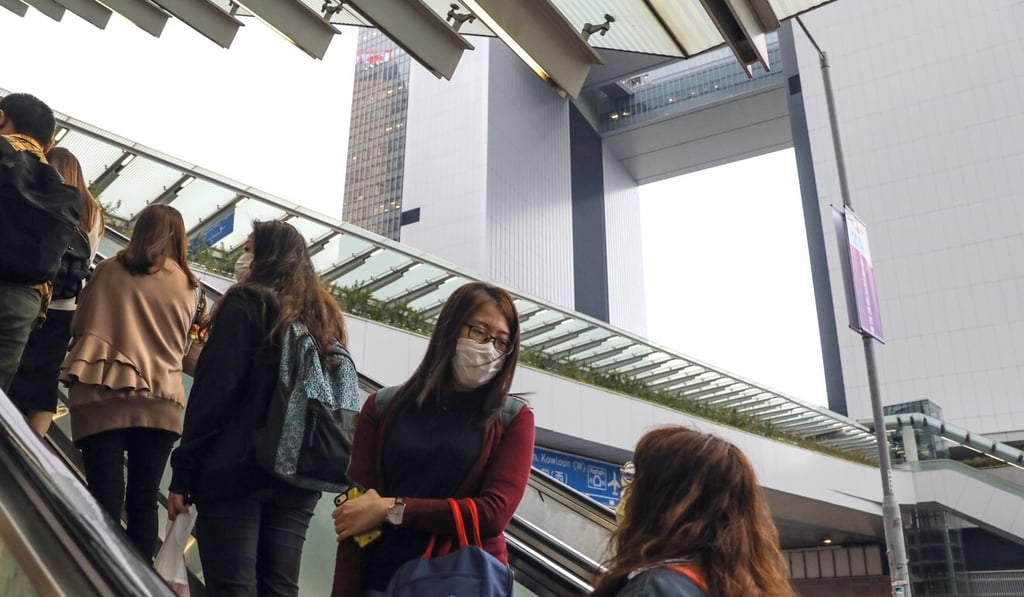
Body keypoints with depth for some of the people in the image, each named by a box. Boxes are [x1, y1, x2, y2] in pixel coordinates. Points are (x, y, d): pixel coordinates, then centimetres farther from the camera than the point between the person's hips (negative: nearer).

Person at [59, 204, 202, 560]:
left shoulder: (109, 271, 3)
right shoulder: (189, 286, 7)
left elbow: (78, 325, 12)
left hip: (102, 396, -1)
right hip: (159, 401, 2)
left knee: (106, 499, -1)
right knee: (144, 501, 6)